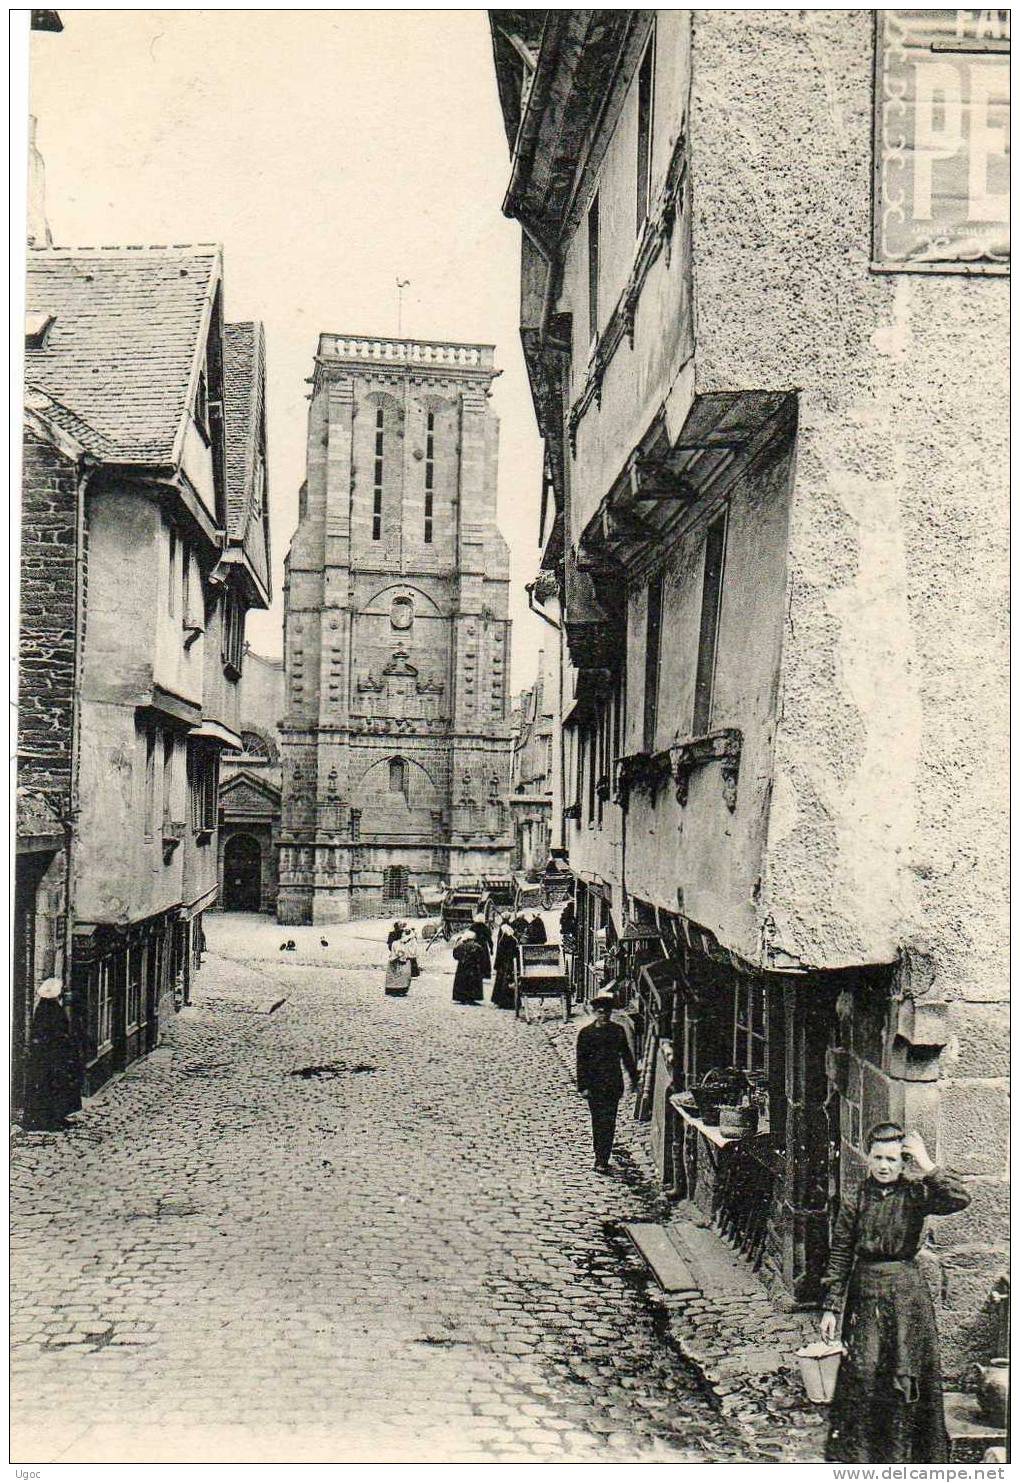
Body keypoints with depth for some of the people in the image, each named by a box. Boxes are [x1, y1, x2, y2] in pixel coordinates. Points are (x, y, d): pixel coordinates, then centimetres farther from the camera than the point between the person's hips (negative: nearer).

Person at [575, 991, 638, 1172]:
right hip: (594, 1084, -1)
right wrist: (582, 1086, -6)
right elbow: (581, 1061, -1)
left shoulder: (618, 1030, 5)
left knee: (608, 1122, -1)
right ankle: (601, 1158, 13)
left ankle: (602, 1160, 5)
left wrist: (634, 1080, 12)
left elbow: (626, 1056, 12)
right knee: (598, 1122, 4)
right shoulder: (586, 1032, -1)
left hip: (613, 1084, 1)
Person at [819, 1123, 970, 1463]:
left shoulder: (916, 1195, -1)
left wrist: (927, 1167, -18)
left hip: (907, 1292, 0)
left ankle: (904, 1453, 17)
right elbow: (839, 1257, 4)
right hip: (865, 1294, 1)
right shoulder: (855, 1202, 2)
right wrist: (831, 1308, 2)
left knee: (908, 1376, 2)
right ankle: (855, 1452, 13)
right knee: (861, 1374, -1)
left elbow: (960, 1199, -20)